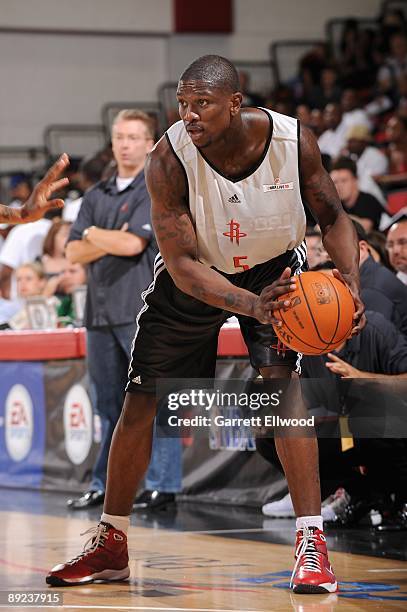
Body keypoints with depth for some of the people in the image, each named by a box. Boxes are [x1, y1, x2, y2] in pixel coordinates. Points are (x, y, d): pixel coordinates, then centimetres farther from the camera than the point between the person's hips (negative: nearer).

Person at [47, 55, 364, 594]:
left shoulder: (293, 141, -26)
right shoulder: (169, 160, -30)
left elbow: (332, 216, -9)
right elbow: (182, 264, -29)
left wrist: (350, 280, -27)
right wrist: (253, 306, -44)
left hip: (275, 266, 0)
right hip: (195, 278, 1)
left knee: (281, 380, -23)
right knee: (141, 403, 2)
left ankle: (311, 541, -19)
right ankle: (110, 545, 20)